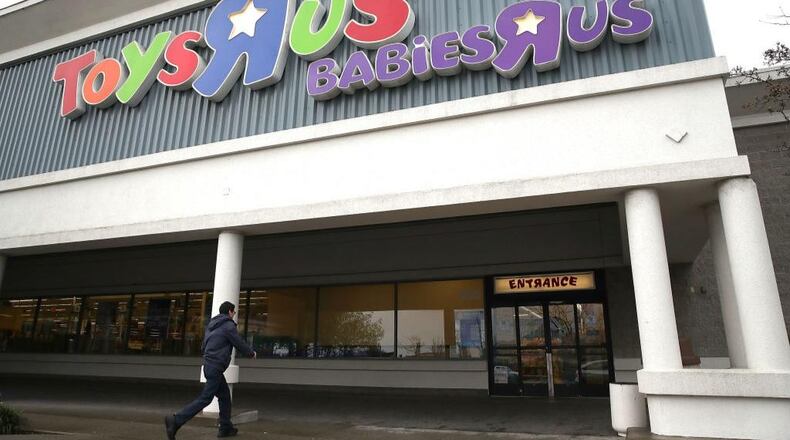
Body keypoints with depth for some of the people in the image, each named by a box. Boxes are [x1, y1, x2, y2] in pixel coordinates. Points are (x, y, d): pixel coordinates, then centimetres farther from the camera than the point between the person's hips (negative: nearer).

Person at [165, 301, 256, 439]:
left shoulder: (212, 324, 15)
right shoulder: (229, 326, -10)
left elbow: (204, 346, 19)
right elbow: (240, 344, -4)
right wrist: (252, 353, 12)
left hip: (208, 364, 9)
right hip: (216, 367, -9)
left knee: (225, 395, 15)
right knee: (205, 399, -7)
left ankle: (226, 428, 19)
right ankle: (176, 420, -12)